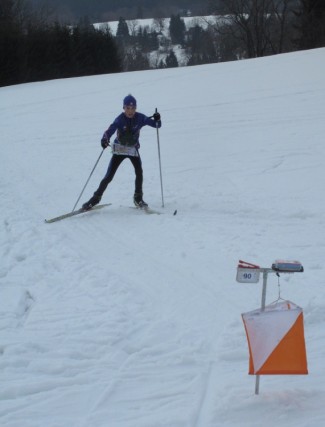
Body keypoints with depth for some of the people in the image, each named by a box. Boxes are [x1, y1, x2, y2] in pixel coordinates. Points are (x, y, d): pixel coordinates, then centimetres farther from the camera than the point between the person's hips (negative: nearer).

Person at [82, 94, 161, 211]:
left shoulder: (140, 118, -12)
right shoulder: (120, 119, -19)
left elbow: (157, 125, -8)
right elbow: (110, 130, -34)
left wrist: (157, 119, -32)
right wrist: (105, 139, -55)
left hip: (133, 149, 2)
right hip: (119, 149, -2)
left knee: (139, 172, -19)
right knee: (109, 176, -5)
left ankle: (138, 198, 0)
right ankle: (96, 198, 9)